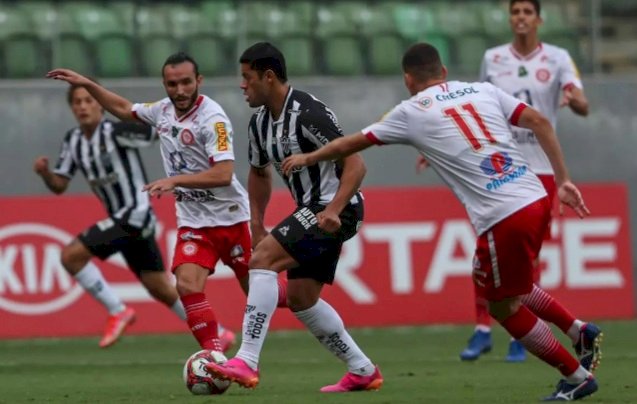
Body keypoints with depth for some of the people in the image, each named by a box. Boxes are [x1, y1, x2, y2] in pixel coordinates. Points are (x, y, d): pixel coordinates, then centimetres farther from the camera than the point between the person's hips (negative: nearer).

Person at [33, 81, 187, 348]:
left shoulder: (116, 132, -18)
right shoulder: (73, 141, 6)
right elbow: (59, 186, 9)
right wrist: (44, 172, -10)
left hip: (135, 214, -8)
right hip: (120, 217, 8)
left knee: (71, 255, -16)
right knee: (161, 290, 13)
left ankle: (117, 312, -5)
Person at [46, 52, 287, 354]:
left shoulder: (212, 118, -19)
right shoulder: (163, 110, 4)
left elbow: (223, 174, -28)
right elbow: (124, 109, 24)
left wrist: (174, 181, -32)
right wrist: (87, 84, 17)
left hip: (229, 218, -5)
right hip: (193, 223, 5)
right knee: (187, 285, -18)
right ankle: (215, 354, -12)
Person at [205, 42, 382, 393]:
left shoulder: (307, 114, -21)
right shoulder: (259, 123, 7)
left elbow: (355, 164, -23)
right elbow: (259, 173, 25)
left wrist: (333, 210, -32)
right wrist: (256, 225, 18)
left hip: (337, 209, -10)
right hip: (312, 209, 10)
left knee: (263, 258, -21)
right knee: (300, 298, 11)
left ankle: (246, 363, -26)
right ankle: (362, 371, 23)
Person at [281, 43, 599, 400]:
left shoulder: (411, 112, 6)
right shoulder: (483, 90, 15)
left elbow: (351, 145, 17)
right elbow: (539, 122, 5)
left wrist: (307, 158, 33)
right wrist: (563, 180, 6)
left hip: (502, 218, -6)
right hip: (537, 198, 6)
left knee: (503, 307, 12)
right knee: (500, 286, 29)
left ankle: (577, 376, 15)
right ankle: (579, 333, 25)